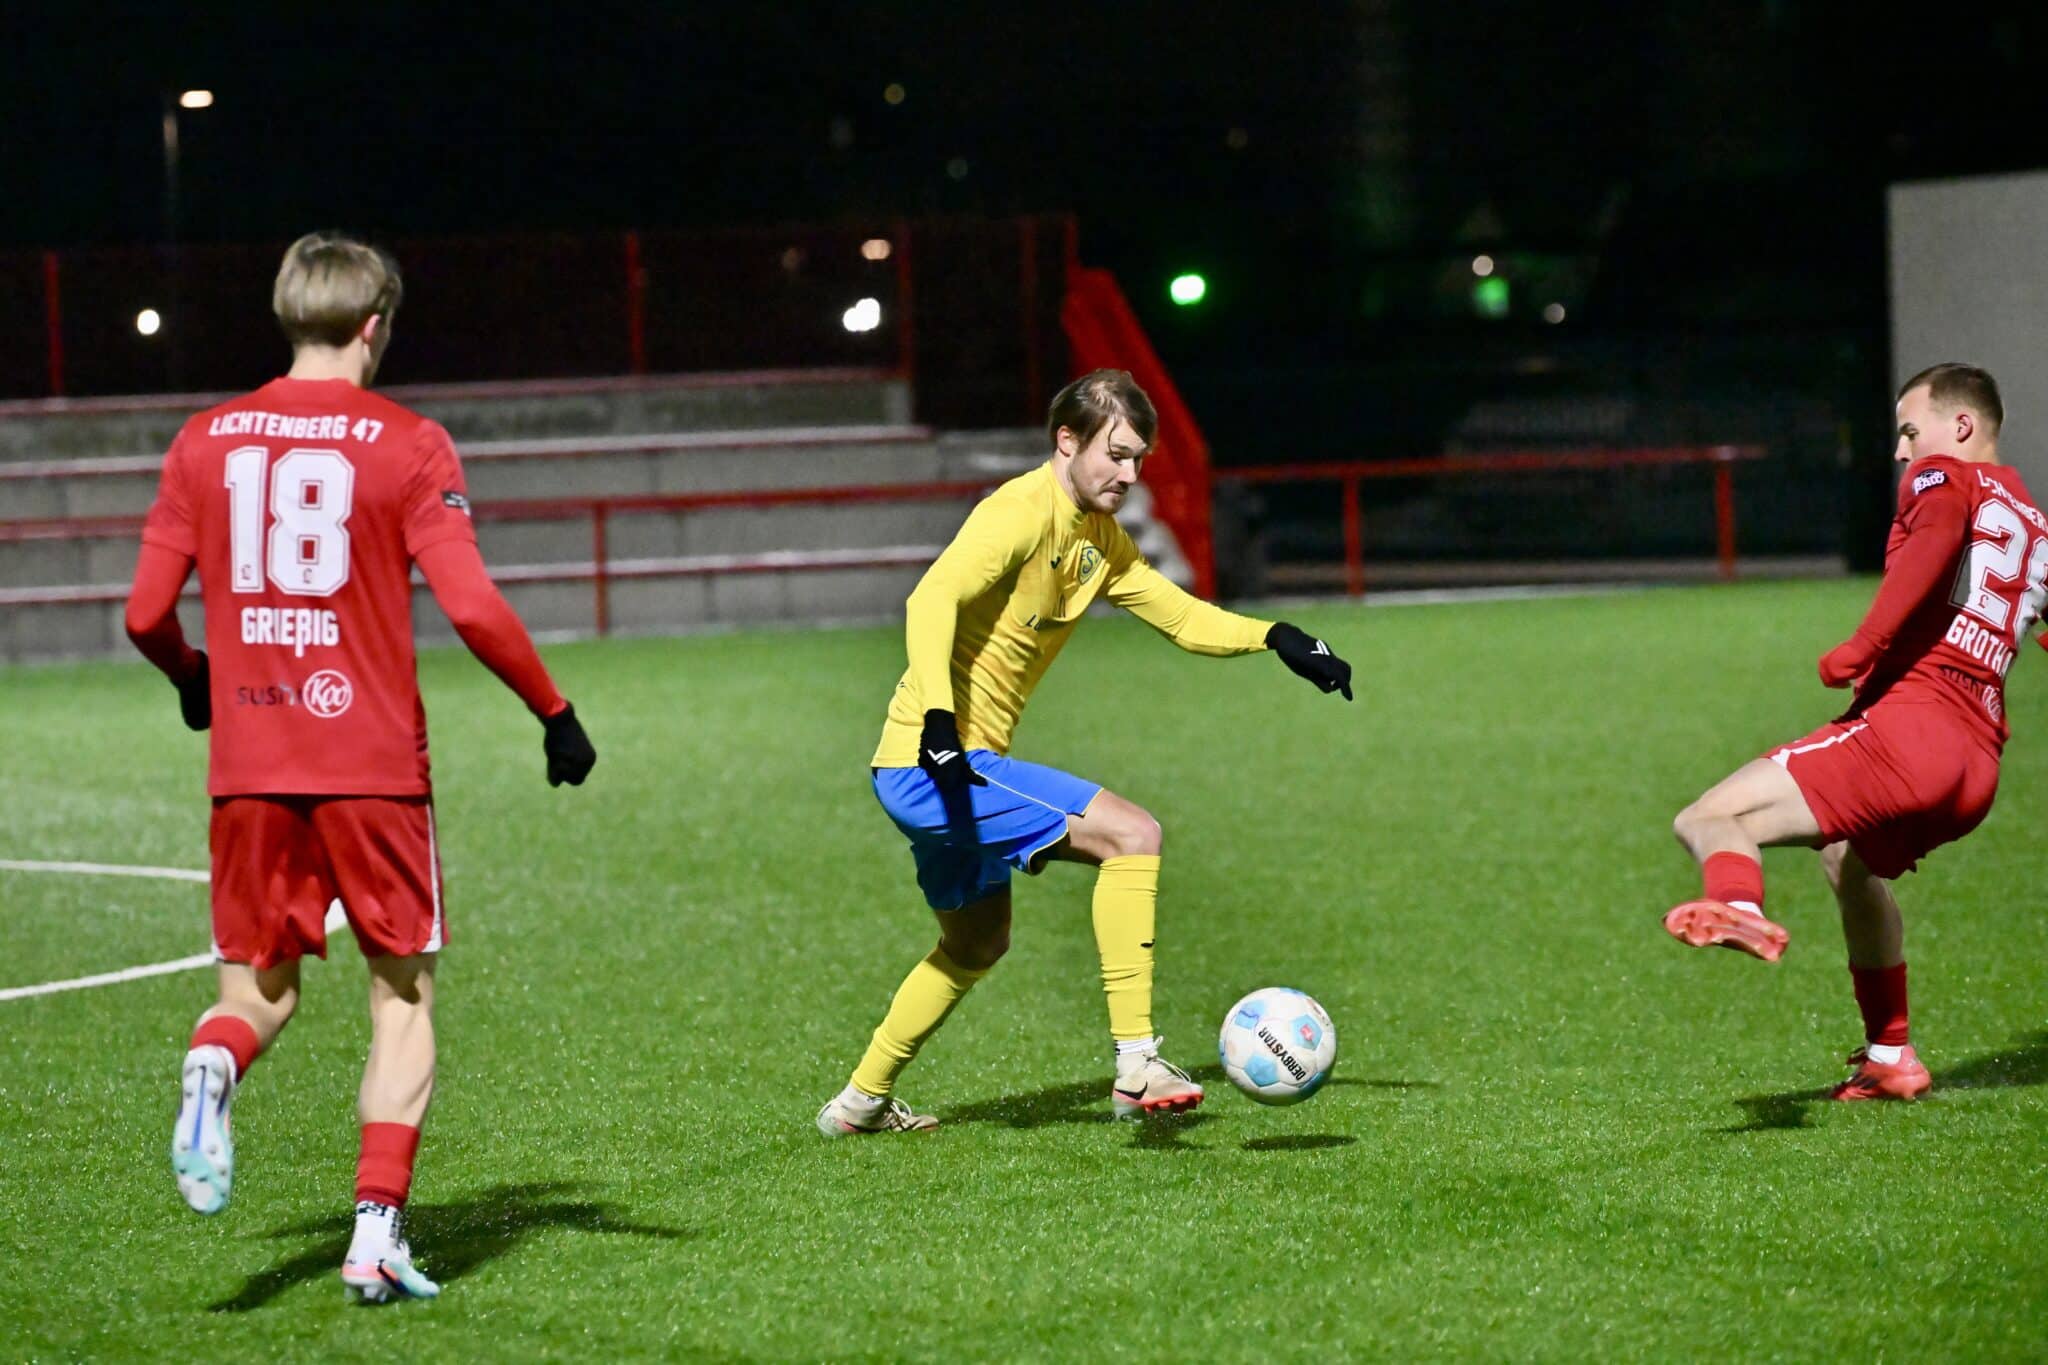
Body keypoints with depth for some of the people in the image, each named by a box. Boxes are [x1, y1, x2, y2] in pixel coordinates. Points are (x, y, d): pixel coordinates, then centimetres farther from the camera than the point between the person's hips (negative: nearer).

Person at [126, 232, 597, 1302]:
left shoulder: (207, 440, 6)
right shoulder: (407, 444, -4)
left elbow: (146, 616, 7)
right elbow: (473, 609, -11)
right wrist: (556, 713, 1)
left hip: (247, 767, 3)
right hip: (373, 763, -3)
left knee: (258, 990, 15)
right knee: (402, 995, 9)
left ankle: (211, 1068, -21)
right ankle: (376, 1237, -1)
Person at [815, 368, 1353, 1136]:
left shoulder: (1100, 539, 12)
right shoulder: (1022, 513, -16)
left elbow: (1183, 618, 17)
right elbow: (931, 601, -29)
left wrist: (1275, 639, 1)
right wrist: (939, 718, -41)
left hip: (947, 771, 10)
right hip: (932, 763, -10)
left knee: (976, 945, 27)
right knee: (1131, 834, -17)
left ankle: (862, 1102, 39)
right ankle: (1136, 1064, -18)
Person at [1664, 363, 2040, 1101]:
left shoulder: (1942, 477, 4)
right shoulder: (2034, 524, 26)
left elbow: (1938, 534, -19)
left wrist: (1864, 646, -22)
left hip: (1904, 724, -9)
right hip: (1979, 770, 9)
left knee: (1708, 818, -17)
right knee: (1851, 861, 37)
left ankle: (1738, 908, -53)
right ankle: (1889, 1058, 40)